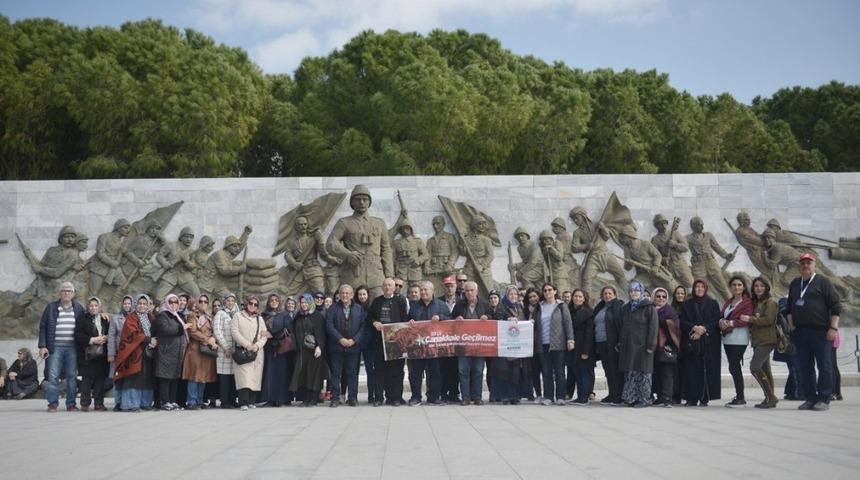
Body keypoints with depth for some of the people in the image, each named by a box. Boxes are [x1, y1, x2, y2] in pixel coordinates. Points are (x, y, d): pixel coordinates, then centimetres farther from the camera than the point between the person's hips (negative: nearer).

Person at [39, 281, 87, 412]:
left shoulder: (78, 308, 10)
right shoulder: (51, 307, 5)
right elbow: (42, 327, 4)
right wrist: (42, 346, -3)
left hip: (72, 347, 1)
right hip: (55, 347, -1)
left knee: (72, 376, 3)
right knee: (53, 376, -4)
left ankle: (71, 403, 8)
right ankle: (52, 403, 1)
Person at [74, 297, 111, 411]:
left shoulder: (105, 319, 14)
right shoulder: (82, 320, 3)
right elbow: (78, 336, -6)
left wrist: (105, 338, -5)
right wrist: (92, 340, -13)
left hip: (102, 355, 3)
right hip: (87, 355, -3)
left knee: (100, 378, 3)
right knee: (87, 379, -4)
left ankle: (99, 403, 9)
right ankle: (85, 404, 2)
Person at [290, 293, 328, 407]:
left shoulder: (317, 315, 0)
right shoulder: (298, 316, 14)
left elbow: (320, 332, -6)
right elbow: (295, 332, 16)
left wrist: (319, 346, -16)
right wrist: (296, 345, 6)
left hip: (314, 349, -4)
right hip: (301, 349, 4)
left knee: (314, 373, -4)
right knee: (302, 373, -1)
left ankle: (313, 398, 0)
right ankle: (305, 398, 2)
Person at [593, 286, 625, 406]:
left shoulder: (618, 306, -4)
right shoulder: (599, 308, 19)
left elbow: (621, 325, -11)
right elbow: (595, 326, 21)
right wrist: (596, 345, 15)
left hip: (613, 344, -7)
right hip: (601, 344, 7)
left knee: (615, 371, -6)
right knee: (608, 372, 10)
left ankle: (618, 397, -4)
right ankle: (612, 395, 16)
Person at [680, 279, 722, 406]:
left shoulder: (712, 303, 8)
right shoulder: (687, 304, 12)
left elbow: (716, 321, 0)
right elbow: (683, 321, 4)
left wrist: (703, 329, -13)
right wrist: (694, 328, -13)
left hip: (708, 342, -1)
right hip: (691, 342, 1)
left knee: (707, 369, -6)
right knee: (692, 369, -4)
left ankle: (705, 398, -3)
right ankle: (692, 398, -3)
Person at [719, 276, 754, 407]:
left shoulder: (747, 302, -3)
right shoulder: (728, 302, 20)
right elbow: (721, 315, 14)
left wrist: (731, 323, -20)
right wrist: (721, 321, -8)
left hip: (739, 338, -7)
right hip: (727, 338, 7)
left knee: (733, 367, -11)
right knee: (735, 367, 9)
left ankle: (740, 398, -7)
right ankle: (738, 397, 14)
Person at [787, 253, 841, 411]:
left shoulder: (822, 282, 0)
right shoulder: (794, 284, 17)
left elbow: (836, 306, -5)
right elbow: (790, 307, 24)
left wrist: (833, 328, -11)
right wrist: (792, 326, 13)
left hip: (820, 332, -6)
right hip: (800, 332, 6)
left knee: (824, 366, -3)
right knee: (805, 367, 6)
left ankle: (824, 399, 1)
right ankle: (810, 398, 12)